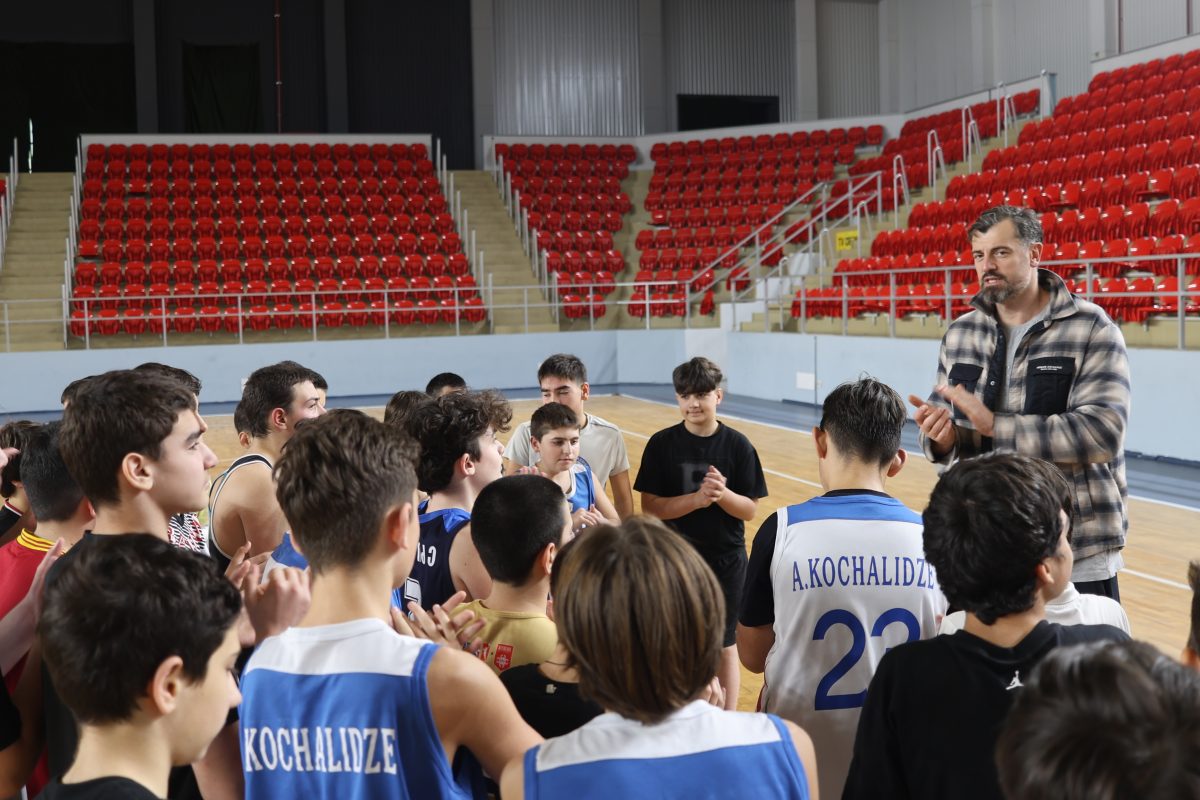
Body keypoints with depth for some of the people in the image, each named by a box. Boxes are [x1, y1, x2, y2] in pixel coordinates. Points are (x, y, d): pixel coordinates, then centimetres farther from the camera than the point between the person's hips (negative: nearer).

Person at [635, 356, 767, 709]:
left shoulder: (738, 445, -6)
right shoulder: (662, 444, -6)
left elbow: (750, 510, -5)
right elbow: (650, 507, -10)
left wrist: (722, 494, -25)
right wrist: (696, 499, -24)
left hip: (726, 561, -1)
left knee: (723, 646, 10)